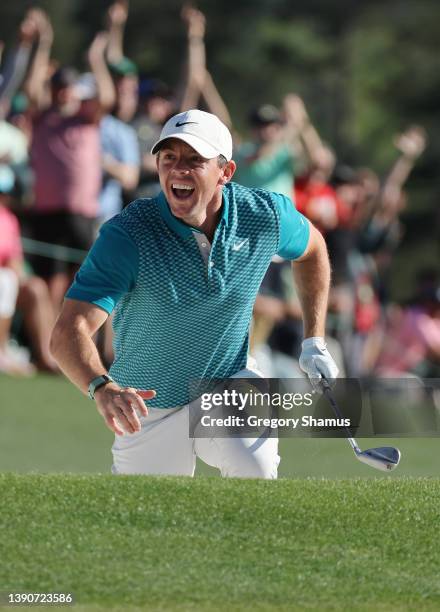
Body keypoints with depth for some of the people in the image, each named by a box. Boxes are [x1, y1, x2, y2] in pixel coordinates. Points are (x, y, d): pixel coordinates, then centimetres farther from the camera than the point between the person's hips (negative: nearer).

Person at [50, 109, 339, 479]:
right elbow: (68, 332, -34)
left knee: (255, 469, -29)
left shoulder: (265, 215, -14)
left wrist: (315, 341, 6)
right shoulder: (126, 236, -25)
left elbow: (311, 248, 12)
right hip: (147, 405, 0)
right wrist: (103, 389, -55)